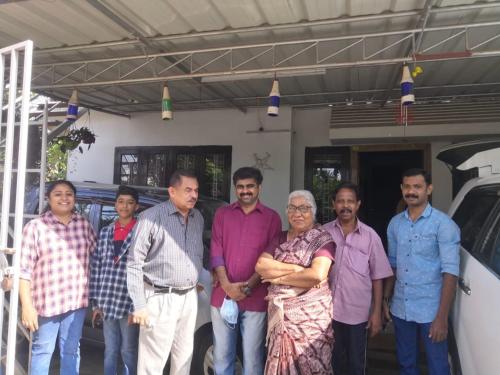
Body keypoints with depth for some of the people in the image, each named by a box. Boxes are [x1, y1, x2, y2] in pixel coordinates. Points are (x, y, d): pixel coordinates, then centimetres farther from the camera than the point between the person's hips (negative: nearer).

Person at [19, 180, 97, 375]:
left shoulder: (84, 224, 3)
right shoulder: (35, 226, -6)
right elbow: (24, 269, -7)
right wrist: (26, 306, -10)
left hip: (77, 301, 3)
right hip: (46, 302, -2)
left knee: (71, 351, 16)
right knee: (42, 351, 13)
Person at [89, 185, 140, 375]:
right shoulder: (105, 232, 7)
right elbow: (95, 268, 8)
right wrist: (96, 303, 6)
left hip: (129, 303, -4)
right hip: (107, 302, 4)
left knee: (128, 351, 10)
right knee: (110, 351, 17)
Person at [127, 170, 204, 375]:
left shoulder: (198, 218, 7)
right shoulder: (152, 217, -12)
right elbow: (134, 263, -12)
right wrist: (139, 305, -14)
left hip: (189, 298, 6)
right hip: (161, 299, -6)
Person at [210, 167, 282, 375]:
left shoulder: (272, 217, 2)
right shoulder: (222, 214, 7)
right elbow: (216, 252, 2)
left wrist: (248, 286, -12)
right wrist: (227, 286, -10)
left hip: (255, 299, -2)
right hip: (222, 296, 2)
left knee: (252, 358, 7)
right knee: (221, 356, 13)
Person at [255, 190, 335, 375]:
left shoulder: (322, 239, -6)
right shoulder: (280, 238, 9)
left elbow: (317, 275, -20)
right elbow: (260, 266, -5)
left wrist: (279, 278, -11)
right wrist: (295, 268, -14)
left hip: (311, 314, -4)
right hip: (280, 314, 4)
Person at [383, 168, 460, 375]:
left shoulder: (444, 224, -11)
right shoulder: (395, 224, 5)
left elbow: (450, 272, -15)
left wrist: (442, 317, -19)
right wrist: (385, 298, 8)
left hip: (431, 311, -4)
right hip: (400, 309, 5)